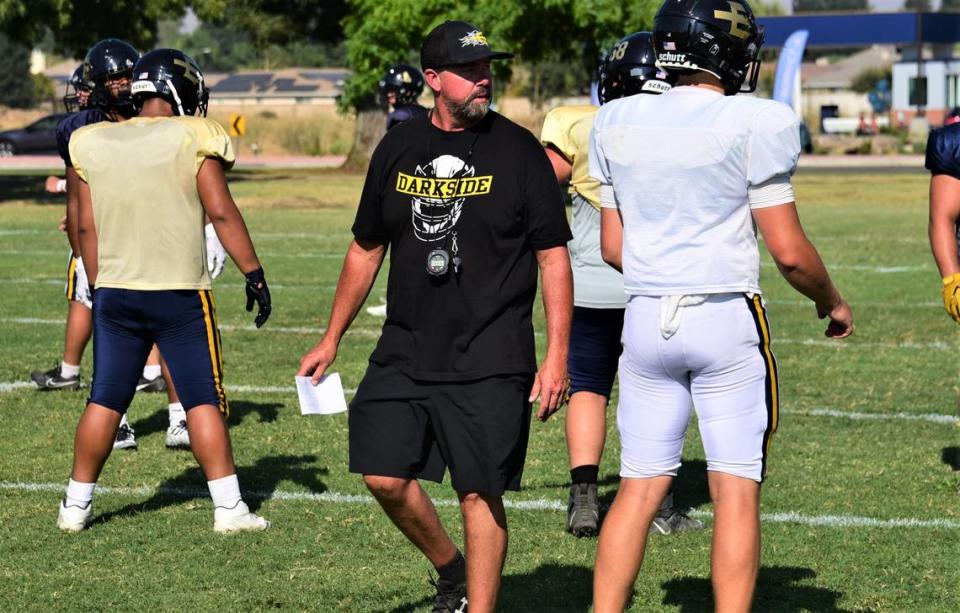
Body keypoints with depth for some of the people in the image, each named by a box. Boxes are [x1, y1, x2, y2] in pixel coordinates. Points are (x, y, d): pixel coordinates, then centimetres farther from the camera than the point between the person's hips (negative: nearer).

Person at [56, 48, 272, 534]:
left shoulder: (93, 144, 4)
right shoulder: (192, 139, -8)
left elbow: (86, 226, 8)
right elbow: (221, 211, -10)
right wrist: (253, 273, -4)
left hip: (115, 292, 4)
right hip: (180, 293, -3)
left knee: (105, 401, 12)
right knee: (203, 401, 2)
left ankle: (76, 505, 17)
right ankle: (229, 507, 1)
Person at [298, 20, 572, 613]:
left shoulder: (518, 151, -3)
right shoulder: (398, 149, 7)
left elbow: (553, 256, -3)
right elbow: (367, 249, 18)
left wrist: (558, 354, -10)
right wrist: (331, 340, 18)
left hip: (490, 362, -4)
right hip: (406, 352, 4)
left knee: (481, 494, -4)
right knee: (386, 476, 0)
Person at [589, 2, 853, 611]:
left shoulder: (618, 123, 5)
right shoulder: (753, 124, -10)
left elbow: (613, 247, 12)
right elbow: (789, 251, -9)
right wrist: (834, 303, 10)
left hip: (646, 315, 5)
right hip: (727, 318, -5)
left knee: (639, 487, 10)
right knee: (737, 490, 2)